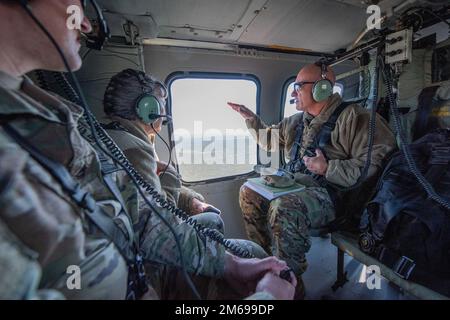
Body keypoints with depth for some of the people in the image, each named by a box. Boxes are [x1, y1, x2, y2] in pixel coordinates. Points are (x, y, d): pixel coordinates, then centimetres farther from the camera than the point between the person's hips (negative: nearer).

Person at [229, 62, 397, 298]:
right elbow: (269, 139, 26)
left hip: (329, 192, -8)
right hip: (294, 183, 8)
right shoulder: (297, 121, 14)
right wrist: (250, 118, 16)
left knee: (283, 208, -34)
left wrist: (328, 168, -22)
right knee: (249, 192, 0)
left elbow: (375, 163, -16)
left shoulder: (353, 117, -8)